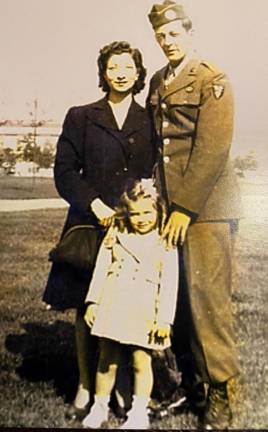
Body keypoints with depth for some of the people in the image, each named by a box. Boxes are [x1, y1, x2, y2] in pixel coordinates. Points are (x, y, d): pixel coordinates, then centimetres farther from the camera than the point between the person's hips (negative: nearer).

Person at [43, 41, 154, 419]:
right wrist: (95, 205, -11)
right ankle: (86, 387, 17)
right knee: (87, 307, 4)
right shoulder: (81, 117, 7)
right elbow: (65, 171, 2)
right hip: (91, 225, 0)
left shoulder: (149, 121, 10)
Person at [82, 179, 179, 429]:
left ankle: (139, 413, 14)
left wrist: (164, 318, -8)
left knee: (141, 361, -1)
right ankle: (99, 407, 26)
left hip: (144, 309, -3)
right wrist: (93, 302, 4)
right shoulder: (116, 236, 7)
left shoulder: (164, 243, -1)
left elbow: (169, 284, -3)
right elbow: (101, 269, 9)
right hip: (113, 304, 3)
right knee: (107, 359, 11)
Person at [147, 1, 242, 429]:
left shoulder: (213, 80, -4)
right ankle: (194, 377, 19)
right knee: (177, 294, 6)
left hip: (205, 205, -6)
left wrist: (186, 209, -15)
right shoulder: (157, 82, 18)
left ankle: (220, 390, 7)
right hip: (168, 205, 6)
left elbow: (212, 150, -12)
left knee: (207, 295, -5)